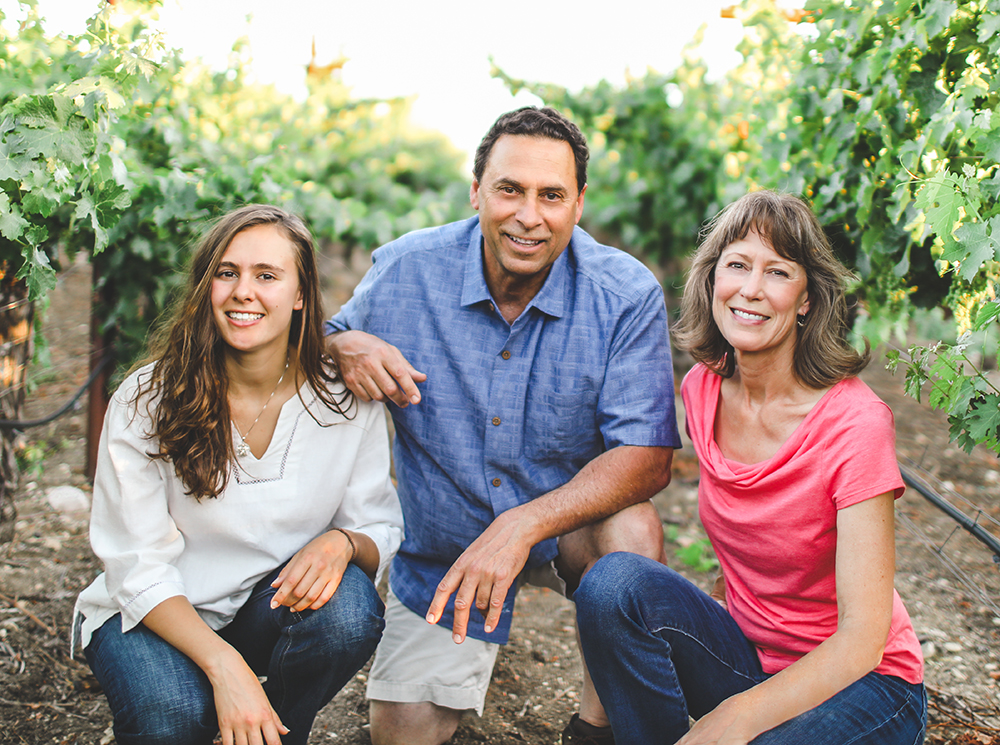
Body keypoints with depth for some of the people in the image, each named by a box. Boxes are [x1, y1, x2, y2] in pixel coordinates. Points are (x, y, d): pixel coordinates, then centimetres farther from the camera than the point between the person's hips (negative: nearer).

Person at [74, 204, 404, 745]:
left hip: (279, 603, 2)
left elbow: (382, 533, -4)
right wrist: (224, 666, -31)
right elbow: (139, 568, -16)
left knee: (349, 608, -30)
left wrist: (342, 542, -30)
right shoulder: (145, 402, -15)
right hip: (152, 615, -2)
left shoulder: (348, 399, -10)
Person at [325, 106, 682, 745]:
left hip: (569, 523, -1)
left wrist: (523, 525, -37)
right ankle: (471, 652, 31)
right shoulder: (405, 272, -15)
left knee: (632, 531, -35)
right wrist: (345, 347, -24)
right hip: (440, 538, 2)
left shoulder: (627, 294, -20)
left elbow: (646, 456, -24)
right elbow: (328, 338, 3)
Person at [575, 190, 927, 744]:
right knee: (614, 580, -23)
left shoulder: (855, 422, -21)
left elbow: (862, 637, -24)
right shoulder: (702, 389, -2)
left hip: (863, 683, -5)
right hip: (749, 655, 5)